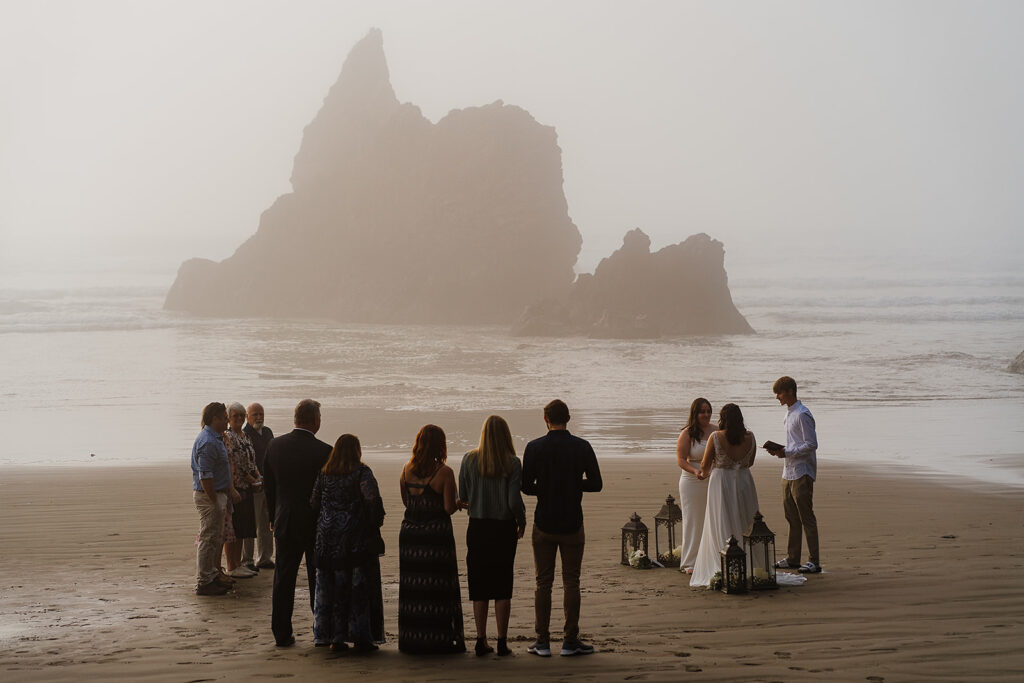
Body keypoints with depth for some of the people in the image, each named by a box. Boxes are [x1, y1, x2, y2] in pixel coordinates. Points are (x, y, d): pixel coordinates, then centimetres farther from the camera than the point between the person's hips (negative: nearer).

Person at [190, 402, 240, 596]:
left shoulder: (216, 438, 13)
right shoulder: (208, 442, -21)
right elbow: (205, 476, -25)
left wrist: (230, 489, 24)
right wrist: (215, 503, -23)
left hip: (217, 493, 11)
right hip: (208, 495, -11)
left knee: (216, 538, 18)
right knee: (208, 539, -5)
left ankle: (213, 575, 27)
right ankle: (203, 583, 0)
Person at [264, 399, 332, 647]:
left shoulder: (275, 446, -3)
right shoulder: (323, 451, -16)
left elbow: (267, 485, 5)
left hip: (285, 523, 3)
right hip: (316, 524, -3)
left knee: (283, 580, 10)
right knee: (318, 580, 9)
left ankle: (281, 633, 12)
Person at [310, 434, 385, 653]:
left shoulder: (324, 474, 5)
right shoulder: (362, 472, -8)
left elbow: (314, 504, 5)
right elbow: (373, 499, -20)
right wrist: (376, 522, -6)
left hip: (328, 539, 4)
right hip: (356, 538, -4)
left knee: (330, 586, 9)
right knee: (359, 587, 2)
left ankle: (334, 637, 11)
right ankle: (361, 637, 2)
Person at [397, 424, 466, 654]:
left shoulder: (407, 470, 3)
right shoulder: (444, 472, -12)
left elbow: (405, 501, 10)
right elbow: (449, 508, -13)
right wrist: (459, 502, 8)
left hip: (410, 532, 5)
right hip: (436, 534, -5)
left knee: (412, 588, 11)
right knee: (437, 589, 3)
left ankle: (411, 639, 15)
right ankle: (438, 638, 5)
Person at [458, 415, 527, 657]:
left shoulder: (469, 460, -3)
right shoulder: (512, 463, -9)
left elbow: (463, 497, 1)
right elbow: (514, 501, -13)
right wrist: (521, 522, 5)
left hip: (477, 528, 1)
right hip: (504, 529, -1)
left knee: (479, 587, 8)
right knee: (502, 587, 6)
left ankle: (481, 641, 8)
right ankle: (502, 642, 6)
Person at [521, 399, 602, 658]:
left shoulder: (534, 448, -5)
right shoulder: (582, 447, -4)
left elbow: (526, 487, -4)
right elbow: (595, 484, -2)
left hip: (544, 524, 0)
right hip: (572, 524, 0)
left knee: (543, 583, 6)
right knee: (571, 583, 5)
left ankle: (542, 641, 7)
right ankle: (570, 640, 5)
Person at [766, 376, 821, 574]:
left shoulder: (802, 415, -14)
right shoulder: (789, 413, 17)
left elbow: (811, 444, -18)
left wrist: (786, 453, -18)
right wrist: (779, 450, 8)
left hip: (802, 472, -10)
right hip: (789, 472, 10)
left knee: (806, 517, -7)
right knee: (791, 516, 12)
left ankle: (814, 561, -4)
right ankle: (792, 558, 19)